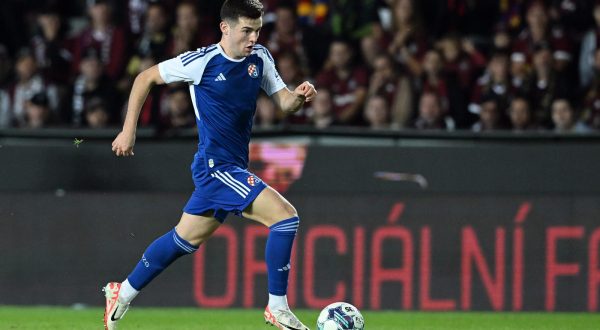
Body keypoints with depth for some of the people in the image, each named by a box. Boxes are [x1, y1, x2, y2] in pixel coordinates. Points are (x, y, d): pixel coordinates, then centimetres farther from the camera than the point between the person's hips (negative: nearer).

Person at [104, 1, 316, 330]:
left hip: (233, 166, 8)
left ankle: (122, 294, 33)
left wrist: (299, 96, -17)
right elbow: (145, 78, -4)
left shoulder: (260, 58, 4)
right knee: (285, 216, -18)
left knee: (186, 238, 19)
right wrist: (128, 131, -5)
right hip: (216, 164, -8)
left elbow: (283, 102, 7)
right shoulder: (202, 61, -14)